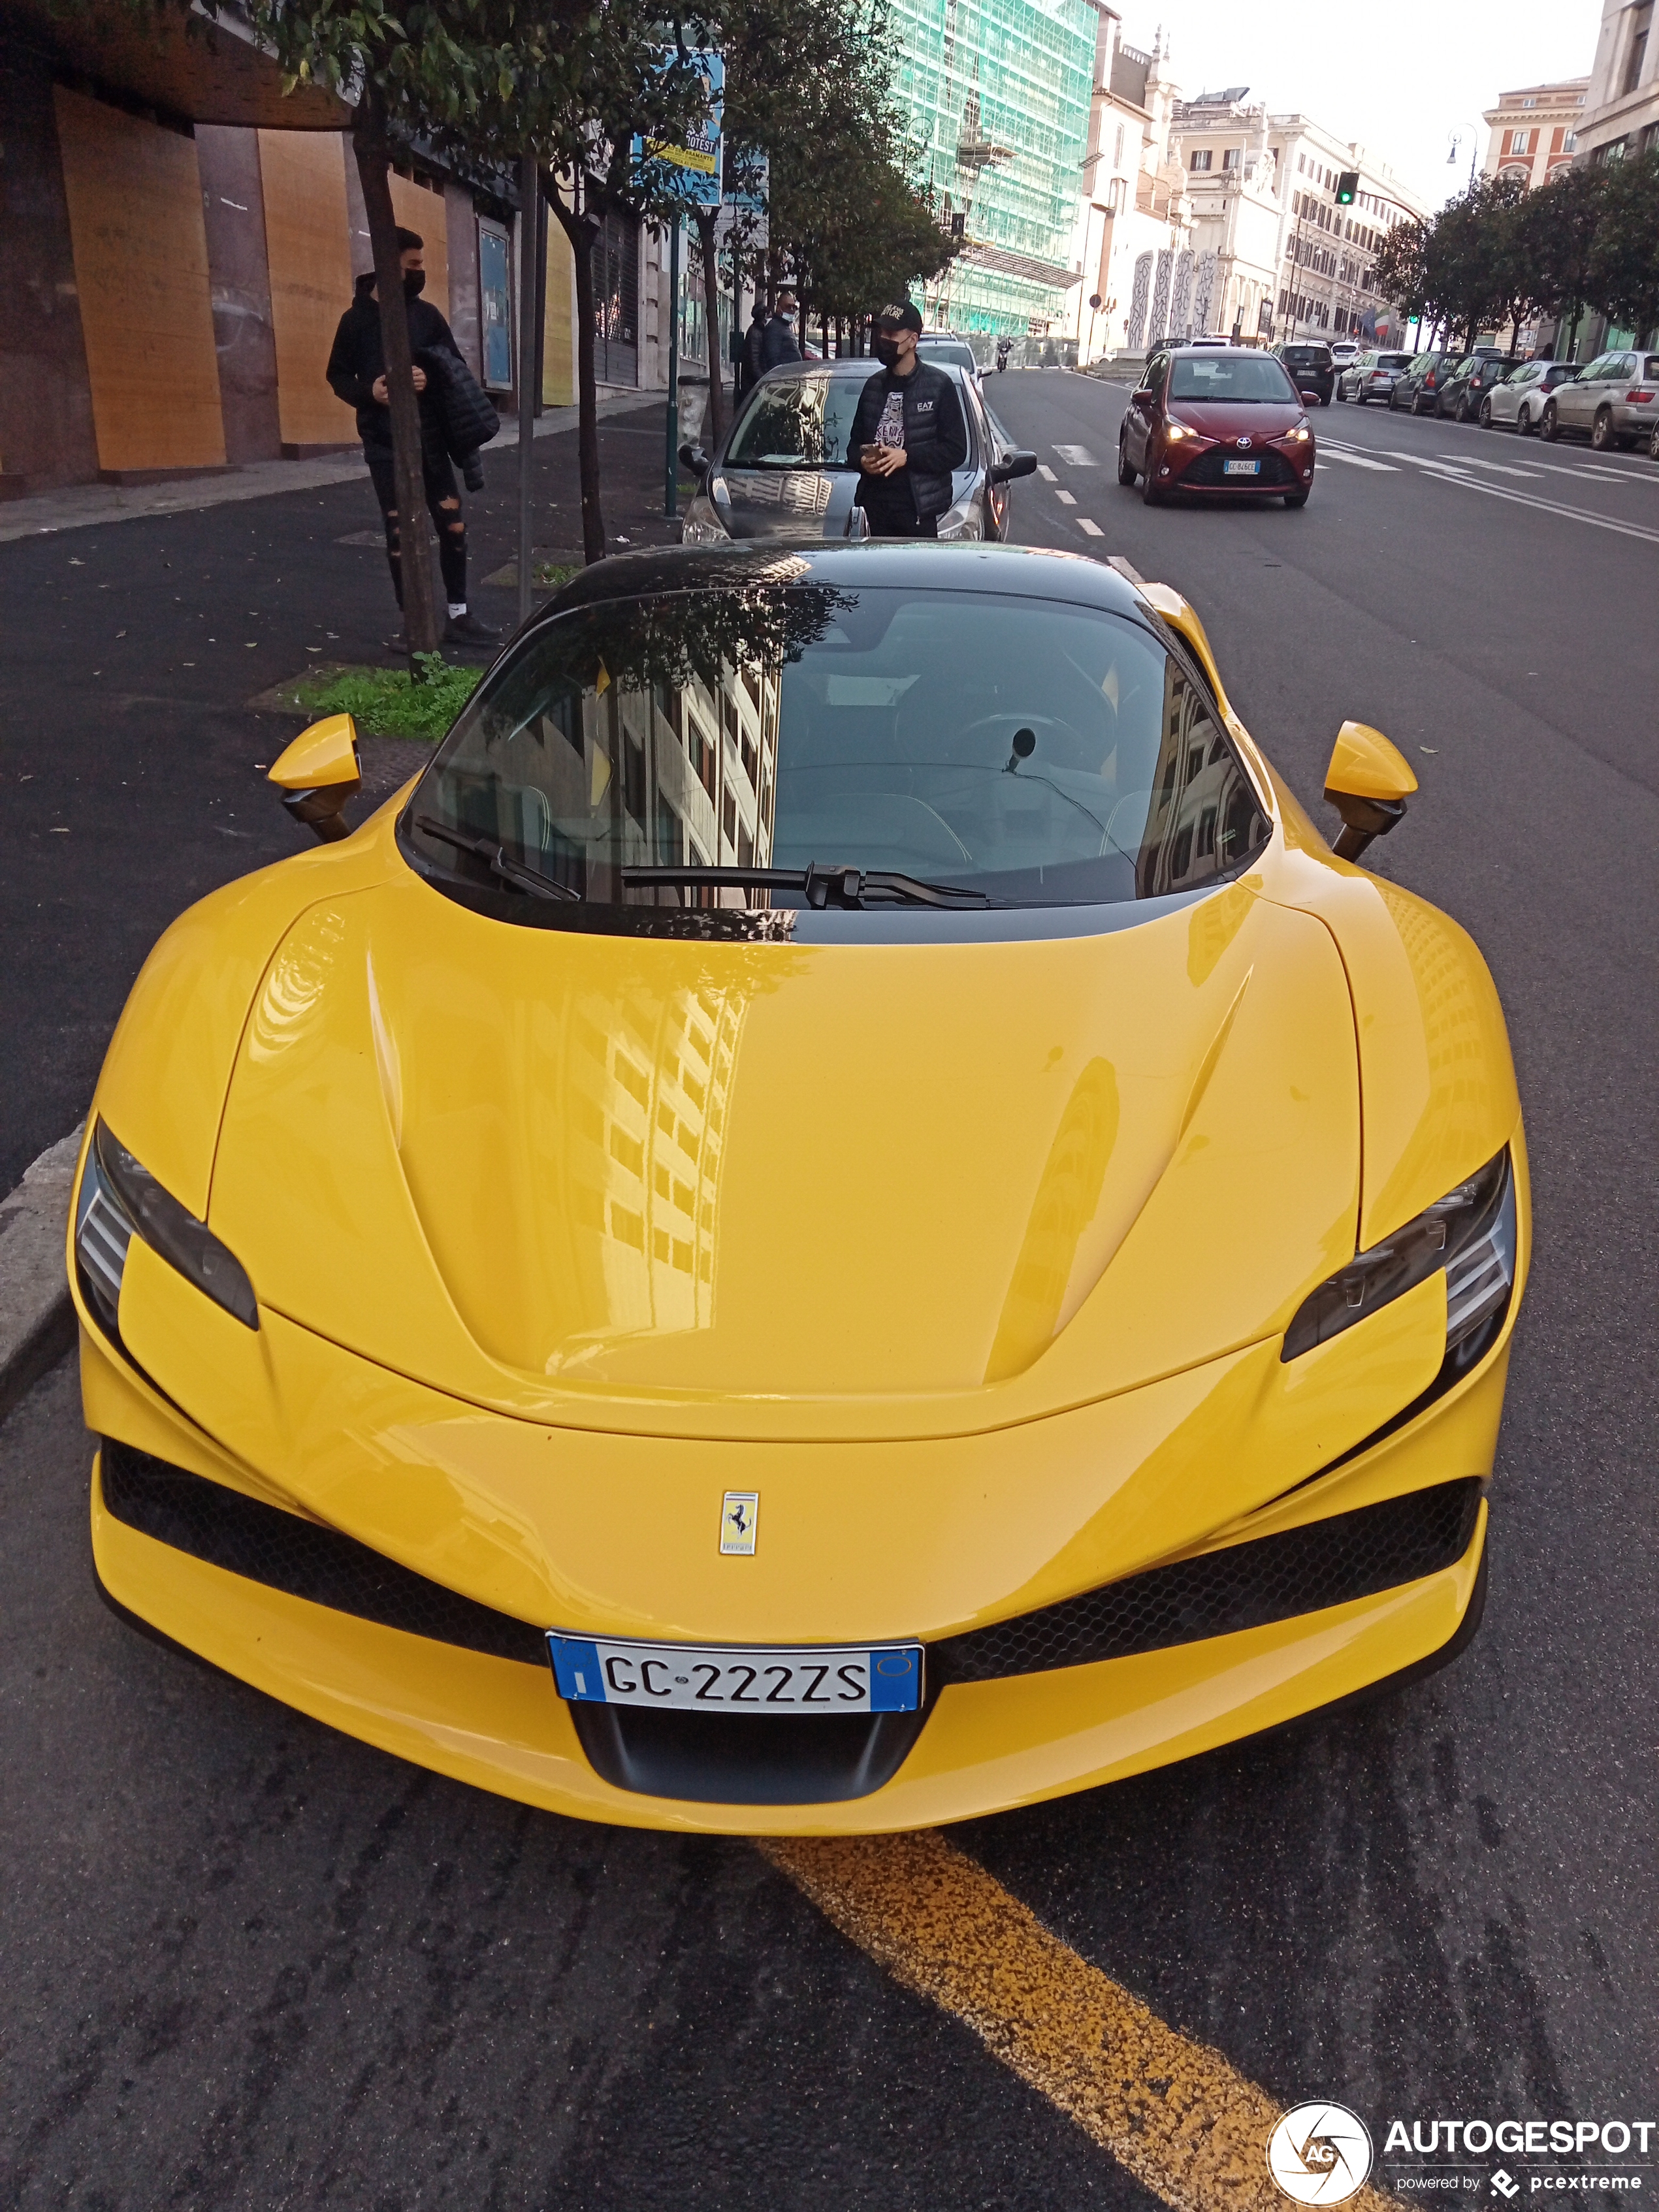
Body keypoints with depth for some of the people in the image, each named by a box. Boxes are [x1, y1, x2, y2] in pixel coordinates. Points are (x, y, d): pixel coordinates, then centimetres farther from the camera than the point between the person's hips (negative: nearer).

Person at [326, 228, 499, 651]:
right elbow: (338, 376, 4)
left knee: (453, 526, 2)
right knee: (399, 534, 1)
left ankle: (458, 616, 14)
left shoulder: (426, 313, 6)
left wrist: (431, 379, -15)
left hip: (430, 439, 3)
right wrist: (368, 392, -17)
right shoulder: (358, 318, -2)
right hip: (385, 445, -3)